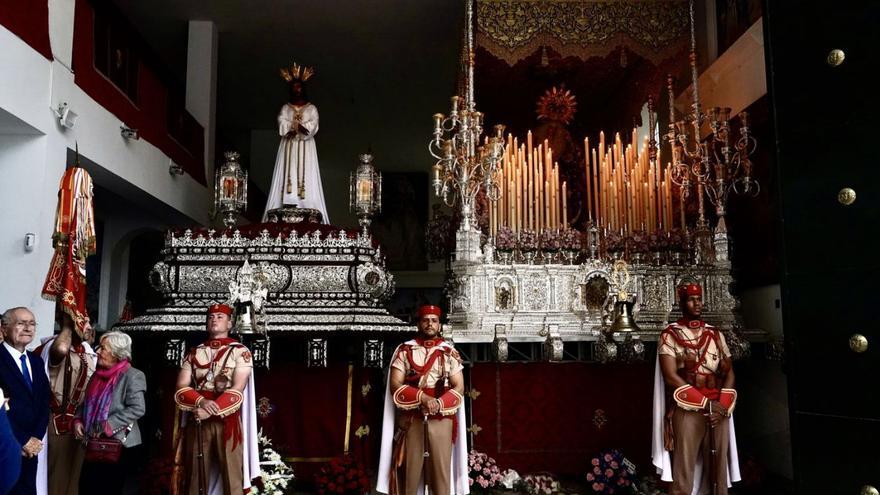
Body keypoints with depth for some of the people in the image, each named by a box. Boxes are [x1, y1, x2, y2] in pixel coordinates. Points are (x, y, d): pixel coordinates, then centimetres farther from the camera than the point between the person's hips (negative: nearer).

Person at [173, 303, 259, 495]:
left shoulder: (240, 351, 3)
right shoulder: (193, 353, 13)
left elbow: (237, 390, -8)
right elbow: (181, 389, 3)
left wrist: (212, 410, -20)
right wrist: (201, 402, -17)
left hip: (227, 421, -3)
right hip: (197, 421, 3)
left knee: (232, 478, -6)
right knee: (194, 478, 6)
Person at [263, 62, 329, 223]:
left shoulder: (312, 109, 7)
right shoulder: (285, 109, 10)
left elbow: (312, 128, -7)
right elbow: (283, 128, -4)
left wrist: (292, 126, -13)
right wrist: (301, 127, -13)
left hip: (306, 150, -1)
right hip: (288, 149, 1)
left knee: (306, 178, -8)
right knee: (288, 178, -7)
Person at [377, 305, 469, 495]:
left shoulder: (450, 353, 7)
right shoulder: (404, 350, 4)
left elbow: (459, 387, 1)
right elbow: (395, 386, -4)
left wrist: (438, 403, -16)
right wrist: (422, 397, -18)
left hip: (441, 420, 1)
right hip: (410, 420, 0)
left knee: (441, 470, 1)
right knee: (408, 472, 3)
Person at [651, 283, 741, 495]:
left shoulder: (716, 335, 14)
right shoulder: (670, 335, 0)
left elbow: (729, 373, 11)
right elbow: (671, 377, -9)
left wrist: (723, 405, -6)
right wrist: (706, 404, -13)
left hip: (719, 409, 4)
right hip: (687, 410, -4)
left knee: (720, 468, 7)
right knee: (683, 472, -5)